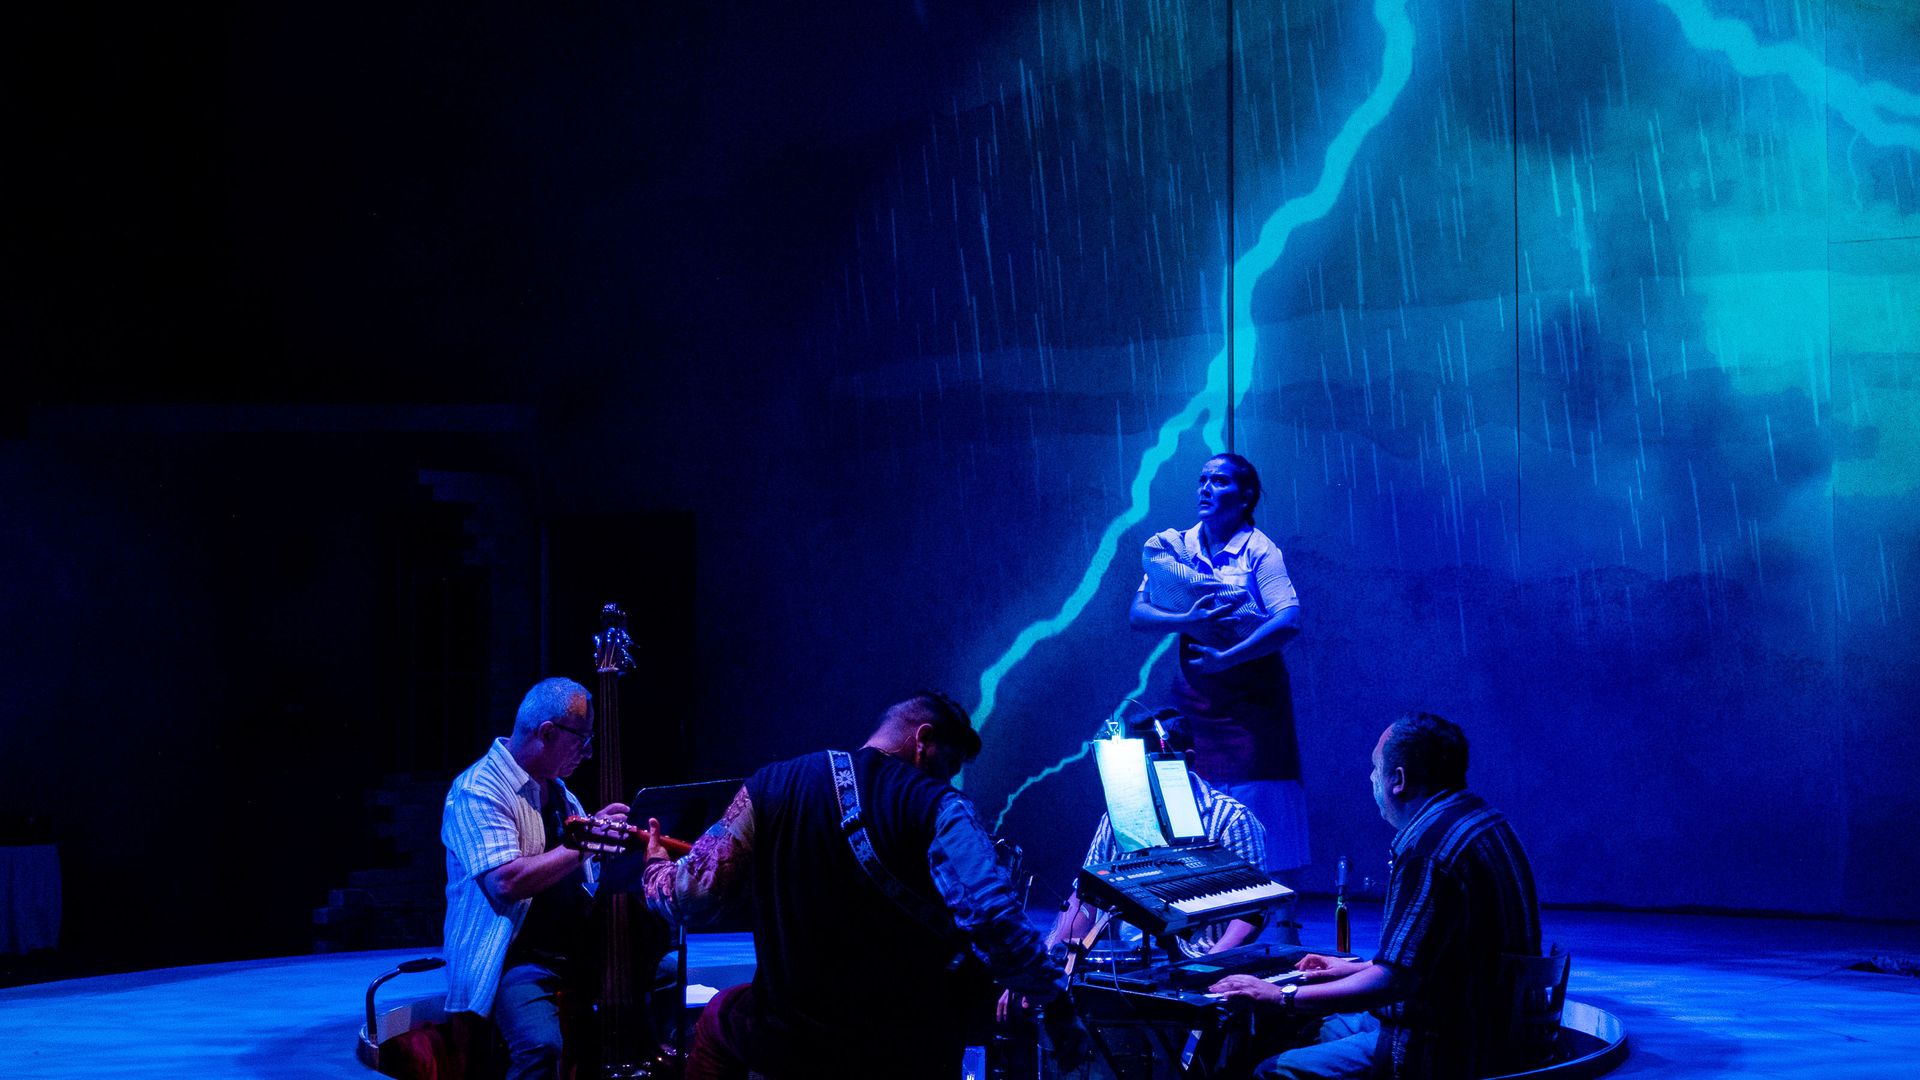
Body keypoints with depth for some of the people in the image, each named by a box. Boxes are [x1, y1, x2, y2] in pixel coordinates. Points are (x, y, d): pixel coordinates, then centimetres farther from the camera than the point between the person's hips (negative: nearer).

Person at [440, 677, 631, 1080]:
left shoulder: (558, 791, 18)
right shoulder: (478, 790, -11)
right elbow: (507, 882, -25)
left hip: (576, 952, 8)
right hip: (515, 960, -8)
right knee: (541, 1043, -34)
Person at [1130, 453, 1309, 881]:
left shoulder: (1259, 551, -5)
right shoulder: (1172, 548, 7)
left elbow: (1289, 621, -18)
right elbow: (1137, 615, -2)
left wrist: (1226, 657, -22)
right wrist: (1187, 622, -20)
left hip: (1252, 695, -3)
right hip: (1194, 693, 4)